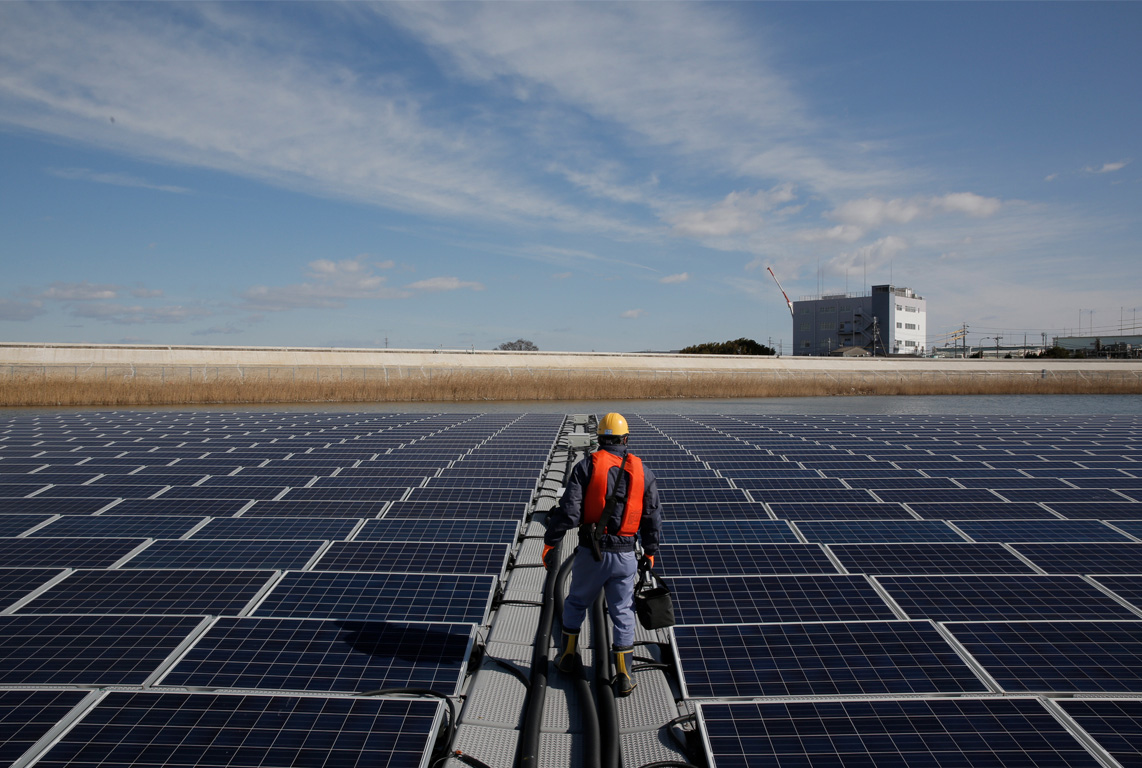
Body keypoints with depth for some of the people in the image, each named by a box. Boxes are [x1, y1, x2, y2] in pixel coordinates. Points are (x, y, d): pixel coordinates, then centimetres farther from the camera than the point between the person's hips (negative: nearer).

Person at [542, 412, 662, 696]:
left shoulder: (586, 467, -6)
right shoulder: (643, 471, 2)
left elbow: (569, 511, -13)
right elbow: (653, 518, 6)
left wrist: (549, 543, -5)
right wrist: (650, 553, 18)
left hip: (591, 552, -1)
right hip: (626, 554, 1)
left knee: (576, 602, 21)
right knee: (622, 612, 11)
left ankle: (567, 657, 32)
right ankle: (623, 677, 11)